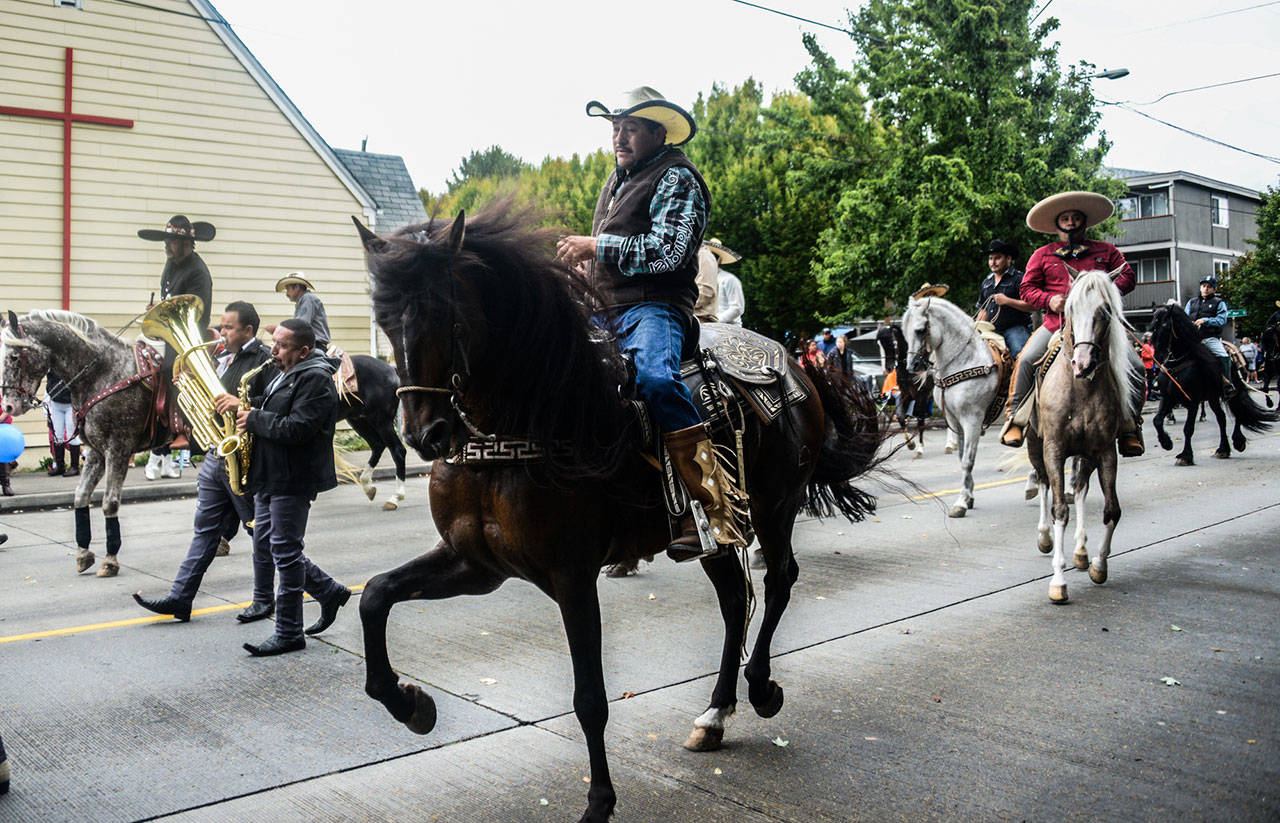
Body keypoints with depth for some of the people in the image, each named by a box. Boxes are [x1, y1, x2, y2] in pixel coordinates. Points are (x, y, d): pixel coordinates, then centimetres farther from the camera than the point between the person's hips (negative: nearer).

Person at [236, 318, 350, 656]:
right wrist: (247, 408, 9)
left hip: (294, 480, -10)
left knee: (285, 553, -4)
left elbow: (295, 429, -25)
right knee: (265, 549, 14)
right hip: (270, 477, 11)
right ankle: (330, 592, 27)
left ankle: (289, 634, 7)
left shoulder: (315, 379, -16)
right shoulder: (284, 375, 17)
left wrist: (254, 419, -14)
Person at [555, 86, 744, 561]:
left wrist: (594, 246, -14)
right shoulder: (618, 178, 23)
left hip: (653, 307, -10)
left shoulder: (677, 179, -4)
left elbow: (666, 252, -18)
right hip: (603, 310, 10)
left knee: (653, 376, -38)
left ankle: (713, 509, -40)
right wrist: (587, 267, 14)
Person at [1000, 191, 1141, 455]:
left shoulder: (1106, 251, 15)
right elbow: (1027, 289, 11)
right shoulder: (1042, 255, 13)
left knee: (1134, 366, -16)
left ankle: (1129, 426, 0)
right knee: (1027, 359, -24)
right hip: (1056, 323, 0)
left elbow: (1128, 277, 11)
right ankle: (1015, 418, -8)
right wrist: (1050, 300, -9)